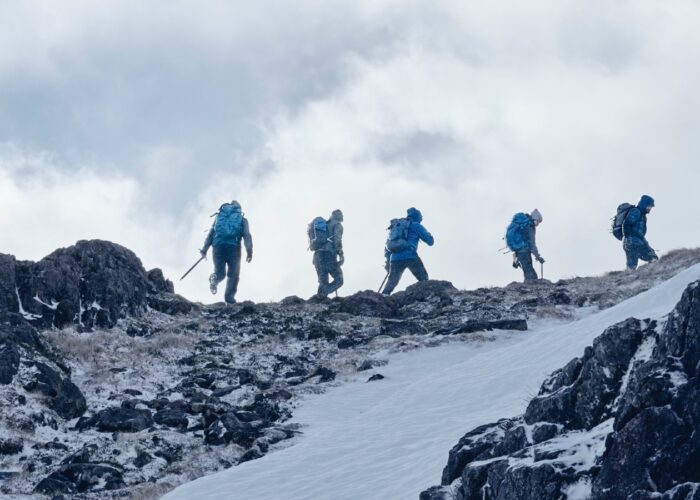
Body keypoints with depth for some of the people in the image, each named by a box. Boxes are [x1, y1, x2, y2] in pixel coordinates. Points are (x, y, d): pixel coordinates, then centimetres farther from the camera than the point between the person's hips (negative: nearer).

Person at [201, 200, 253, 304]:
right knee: (234, 274, 4)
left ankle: (214, 279, -28)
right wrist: (249, 251, -3)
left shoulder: (219, 217, 26)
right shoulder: (242, 220, 21)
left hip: (218, 246, 2)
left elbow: (211, 234, 16)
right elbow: (247, 235, 5)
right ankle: (230, 296, -14)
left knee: (220, 272, 8)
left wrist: (204, 249, 10)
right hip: (233, 246, -2)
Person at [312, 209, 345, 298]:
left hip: (317, 255, 7)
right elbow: (337, 239, -12)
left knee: (323, 283, 5)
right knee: (338, 280, -1)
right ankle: (322, 294, -25)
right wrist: (341, 254, -11)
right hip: (329, 255, -7)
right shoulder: (337, 225, 6)